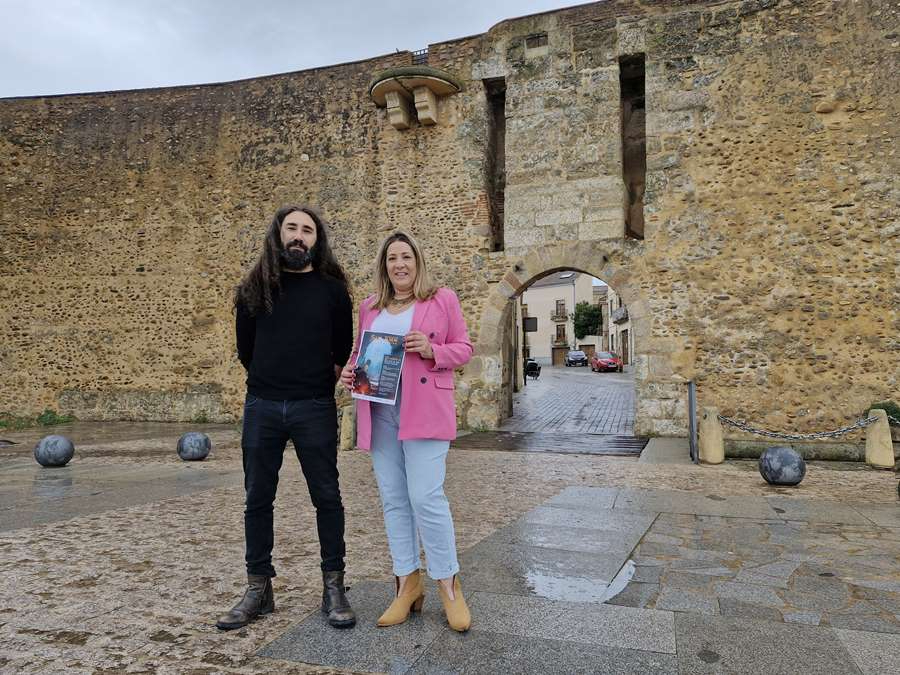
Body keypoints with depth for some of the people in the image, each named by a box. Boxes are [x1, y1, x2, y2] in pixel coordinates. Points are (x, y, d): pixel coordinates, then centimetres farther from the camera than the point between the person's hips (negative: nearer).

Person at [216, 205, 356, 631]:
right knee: (257, 499, 8)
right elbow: (245, 349, 14)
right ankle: (258, 590, 22)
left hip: (315, 409, -2)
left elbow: (343, 352, 9)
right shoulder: (255, 288, 6)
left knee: (327, 497, 3)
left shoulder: (332, 290, 3)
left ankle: (333, 588, 15)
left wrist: (320, 384, 8)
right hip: (262, 407, 2)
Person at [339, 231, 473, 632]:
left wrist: (433, 350, -14)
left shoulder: (442, 299, 4)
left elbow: (463, 348, 5)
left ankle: (448, 585, 8)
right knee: (393, 500, 8)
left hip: (424, 410, -4)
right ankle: (408, 584, 20)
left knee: (426, 497, -10)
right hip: (378, 412, 5)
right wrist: (350, 371, 1)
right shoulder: (369, 307, 15)